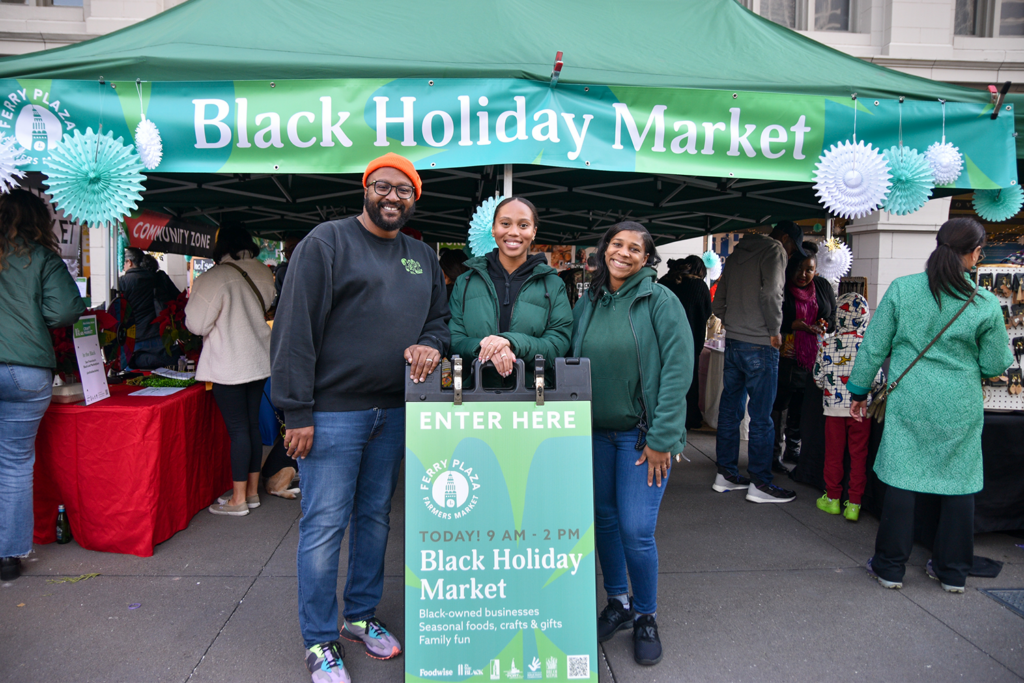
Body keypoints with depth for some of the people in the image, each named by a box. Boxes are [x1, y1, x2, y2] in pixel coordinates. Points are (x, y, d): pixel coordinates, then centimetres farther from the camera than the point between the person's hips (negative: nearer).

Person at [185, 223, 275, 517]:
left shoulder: (214, 278, -16)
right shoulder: (262, 273, 3)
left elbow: (196, 324, -11)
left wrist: (193, 300, 7)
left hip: (229, 366, -6)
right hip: (259, 361, 6)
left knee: (238, 429, -2)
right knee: (253, 425, 12)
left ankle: (238, 499, 7)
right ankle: (252, 491, 22)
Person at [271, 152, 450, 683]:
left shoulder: (423, 258, 14)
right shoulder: (327, 242, -5)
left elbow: (440, 317, 19)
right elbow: (296, 327, -10)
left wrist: (429, 344, -7)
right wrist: (297, 411, -15)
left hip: (393, 411, 6)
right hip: (332, 413, -6)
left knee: (376, 517, 16)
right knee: (324, 525, 0)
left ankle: (361, 616, 34)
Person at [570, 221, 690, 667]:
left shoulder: (660, 301, -8)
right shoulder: (587, 304, 6)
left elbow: (678, 368, -13)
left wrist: (661, 438, -16)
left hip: (641, 433, -4)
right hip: (595, 431, 5)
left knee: (636, 530, -6)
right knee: (604, 520, 12)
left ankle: (646, 618, 18)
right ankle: (617, 604, 33)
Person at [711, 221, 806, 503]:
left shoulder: (736, 254, 17)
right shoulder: (773, 251, -6)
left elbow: (718, 303, 17)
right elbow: (770, 294, -20)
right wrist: (774, 331, -11)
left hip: (733, 342, 8)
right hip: (759, 345, -8)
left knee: (730, 408, 12)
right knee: (761, 416, -2)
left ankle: (726, 473, 19)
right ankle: (759, 483, 5)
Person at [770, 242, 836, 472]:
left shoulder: (824, 287, 10)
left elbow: (834, 318, 16)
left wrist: (824, 325, -5)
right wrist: (793, 325, -19)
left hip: (813, 358, 5)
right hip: (786, 357, -4)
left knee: (800, 406, 12)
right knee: (778, 404, -2)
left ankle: (792, 449, 26)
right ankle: (774, 453, 7)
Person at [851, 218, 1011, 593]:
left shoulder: (901, 289, -6)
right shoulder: (986, 304, -6)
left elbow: (874, 347, -2)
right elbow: (994, 365, 3)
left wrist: (860, 390, 9)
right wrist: (1006, 350, 26)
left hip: (908, 402, 0)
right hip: (960, 408, 0)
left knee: (901, 478, 7)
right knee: (960, 483, 13)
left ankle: (890, 566, 17)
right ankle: (953, 571, 26)